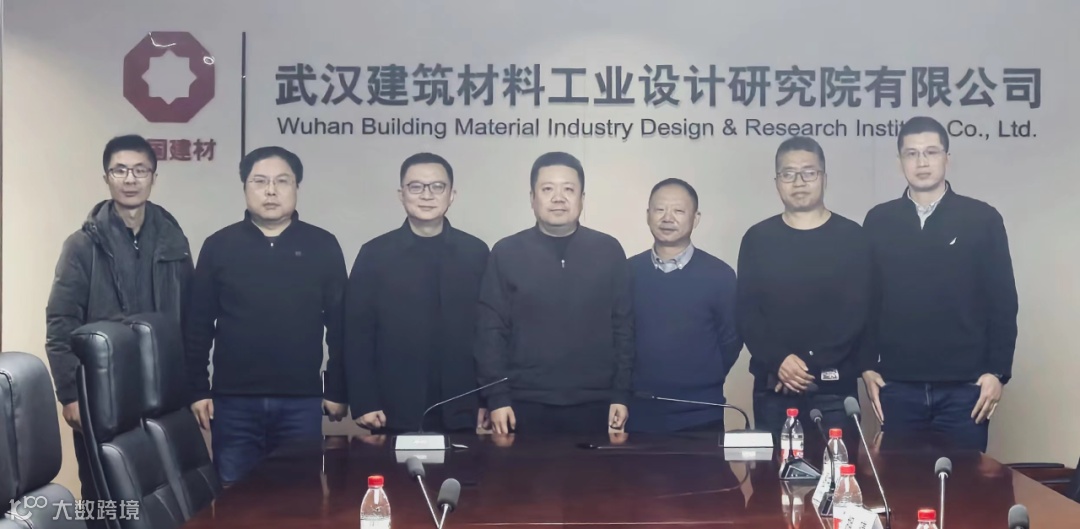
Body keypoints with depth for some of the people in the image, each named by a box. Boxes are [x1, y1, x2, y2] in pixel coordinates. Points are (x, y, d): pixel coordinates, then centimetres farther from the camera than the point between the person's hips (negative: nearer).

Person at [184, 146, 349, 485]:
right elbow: (198, 325, 5)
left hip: (301, 401, 0)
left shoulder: (323, 246, 2)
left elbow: (339, 325, 4)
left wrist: (337, 390, 1)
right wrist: (198, 389, 1)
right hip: (234, 401, 0)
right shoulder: (219, 246, 4)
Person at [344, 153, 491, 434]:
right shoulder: (374, 253, 2)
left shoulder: (476, 252, 5)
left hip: (460, 412, 1)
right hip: (395, 412, -1)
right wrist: (364, 402, -6)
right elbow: (357, 333, 0)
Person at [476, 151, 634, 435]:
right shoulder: (506, 253, 1)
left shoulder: (609, 251, 4)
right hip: (526, 404, -1)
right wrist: (497, 397, -5)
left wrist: (621, 394, 1)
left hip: (593, 404, 1)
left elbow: (623, 327, 5)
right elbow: (492, 330, 0)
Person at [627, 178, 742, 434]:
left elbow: (731, 339, 5)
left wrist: (703, 384, 5)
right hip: (640, 413, 1)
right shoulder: (628, 272, 3)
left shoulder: (719, 275, -2)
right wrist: (636, 386, 5)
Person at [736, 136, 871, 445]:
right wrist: (778, 360, -14)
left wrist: (810, 364, -13)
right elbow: (746, 312, 2)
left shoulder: (852, 237, 3)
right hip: (773, 386, 2)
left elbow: (858, 312, -4)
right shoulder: (758, 239, 8)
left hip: (834, 387, -1)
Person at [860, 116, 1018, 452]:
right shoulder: (878, 221, 6)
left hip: (965, 385, -1)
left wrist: (998, 371, -3)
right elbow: (866, 300, 8)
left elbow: (1002, 303, 1)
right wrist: (867, 366, 2)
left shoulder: (983, 219, 2)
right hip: (898, 385, 1)